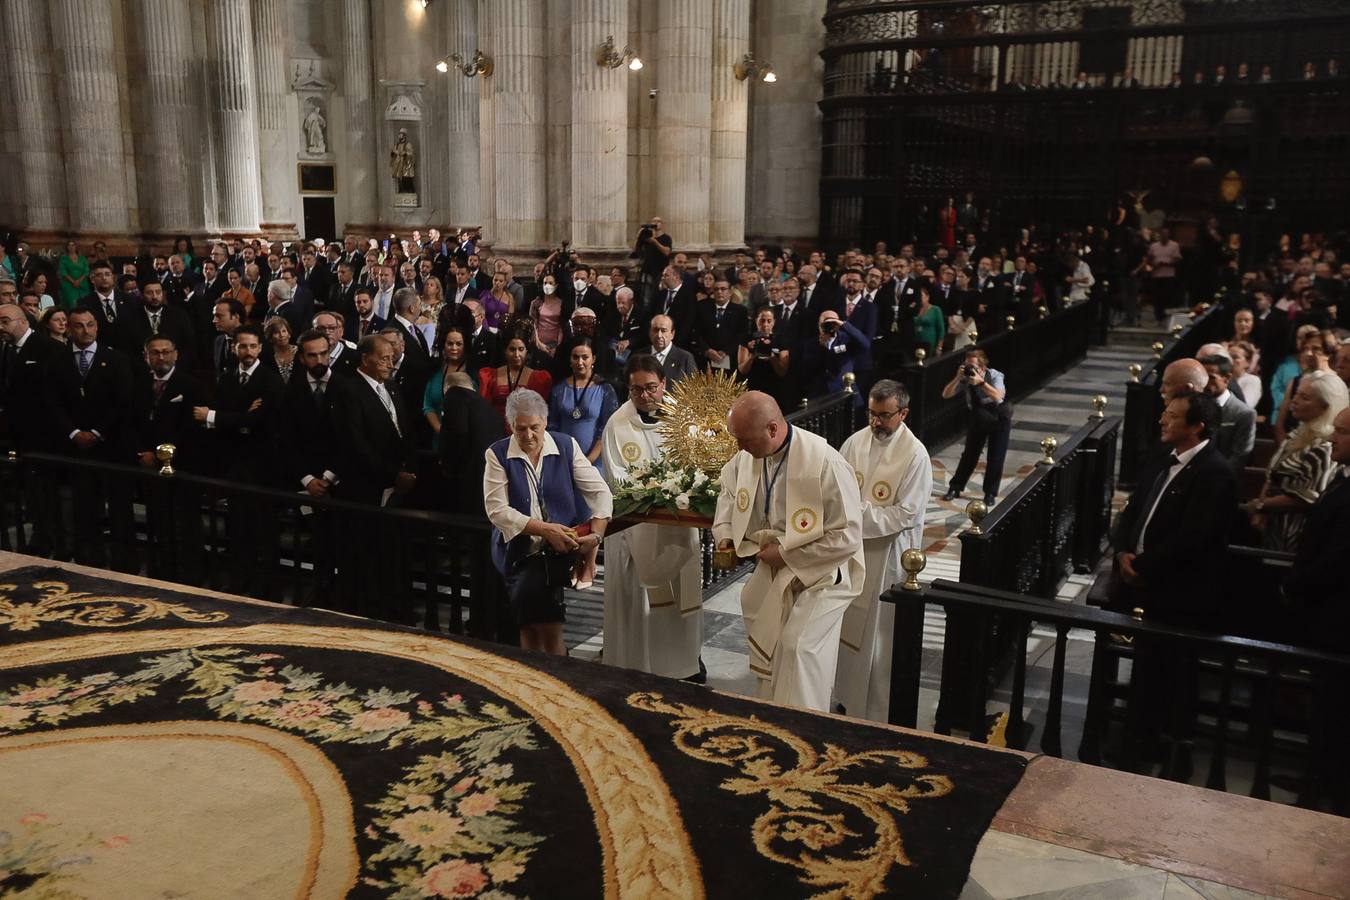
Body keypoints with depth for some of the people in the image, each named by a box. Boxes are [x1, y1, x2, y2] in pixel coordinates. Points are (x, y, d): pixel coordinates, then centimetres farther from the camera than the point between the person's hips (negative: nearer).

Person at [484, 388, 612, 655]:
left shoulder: (566, 446, 4)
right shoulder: (497, 455, 0)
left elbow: (600, 491, 3)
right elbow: (497, 510, -6)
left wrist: (596, 534, -14)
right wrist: (544, 529, -16)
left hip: (565, 546, -1)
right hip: (520, 551, 1)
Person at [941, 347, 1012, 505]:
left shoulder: (995, 376, -24)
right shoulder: (965, 378, -16)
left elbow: (999, 397, -41)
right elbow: (946, 395, -20)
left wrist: (981, 382, -51)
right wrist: (957, 378, -35)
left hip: (999, 419, -3)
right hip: (978, 418, 3)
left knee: (996, 457, -3)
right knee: (969, 454, 5)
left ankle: (990, 493, 11)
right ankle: (955, 488, 17)